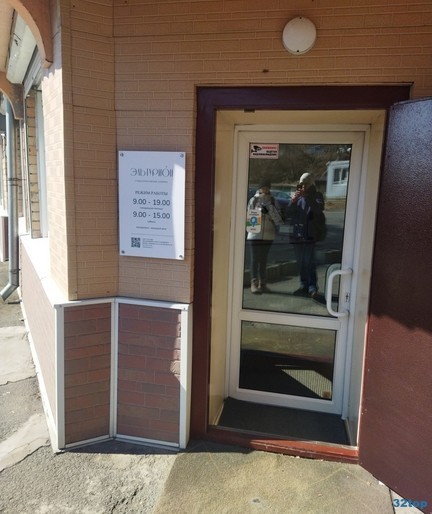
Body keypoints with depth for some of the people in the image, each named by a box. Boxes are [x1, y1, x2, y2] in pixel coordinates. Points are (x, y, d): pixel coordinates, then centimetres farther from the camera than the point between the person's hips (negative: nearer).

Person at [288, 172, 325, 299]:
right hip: (297, 234, 5)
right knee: (300, 262, 9)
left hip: (310, 234, -5)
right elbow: (290, 211, 5)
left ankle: (312, 287, -7)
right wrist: (293, 201, -13)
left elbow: (318, 209, -16)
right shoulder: (298, 196, 14)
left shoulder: (316, 196, 2)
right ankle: (304, 286, 18)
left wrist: (307, 197, -24)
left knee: (309, 262, -10)